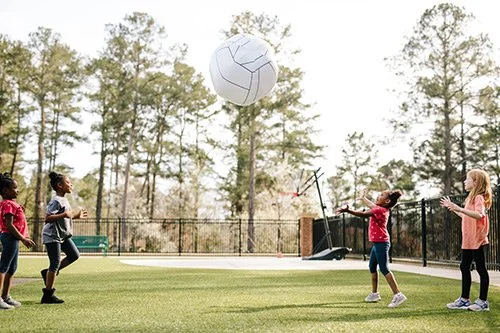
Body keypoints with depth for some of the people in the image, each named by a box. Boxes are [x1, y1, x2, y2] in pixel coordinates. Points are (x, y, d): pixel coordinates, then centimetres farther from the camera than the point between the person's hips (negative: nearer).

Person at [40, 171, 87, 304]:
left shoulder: (64, 200, 11)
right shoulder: (56, 201, -19)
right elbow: (47, 218, -27)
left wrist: (77, 216, 15)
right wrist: (65, 215, -35)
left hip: (63, 235, 9)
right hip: (52, 236, -9)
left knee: (74, 255, 6)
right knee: (55, 263, -6)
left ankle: (48, 273, 18)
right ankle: (48, 295, 3)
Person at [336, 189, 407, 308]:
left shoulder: (380, 210, -18)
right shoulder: (381, 209, 10)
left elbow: (363, 214, -24)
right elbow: (372, 206, 27)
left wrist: (347, 210, -25)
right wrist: (363, 198, 34)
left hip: (381, 243, -11)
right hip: (377, 243, 11)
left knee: (384, 269, -13)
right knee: (372, 267, 19)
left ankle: (398, 295, -15)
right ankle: (374, 294, 29)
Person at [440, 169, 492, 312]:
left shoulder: (479, 198, -14)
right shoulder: (472, 198, 17)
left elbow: (479, 215, -32)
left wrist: (461, 209, -42)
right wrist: (452, 207, 26)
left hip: (477, 240, -10)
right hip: (468, 241, 10)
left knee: (481, 268, -2)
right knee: (464, 267, 12)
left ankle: (483, 301, 4)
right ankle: (464, 300, 19)